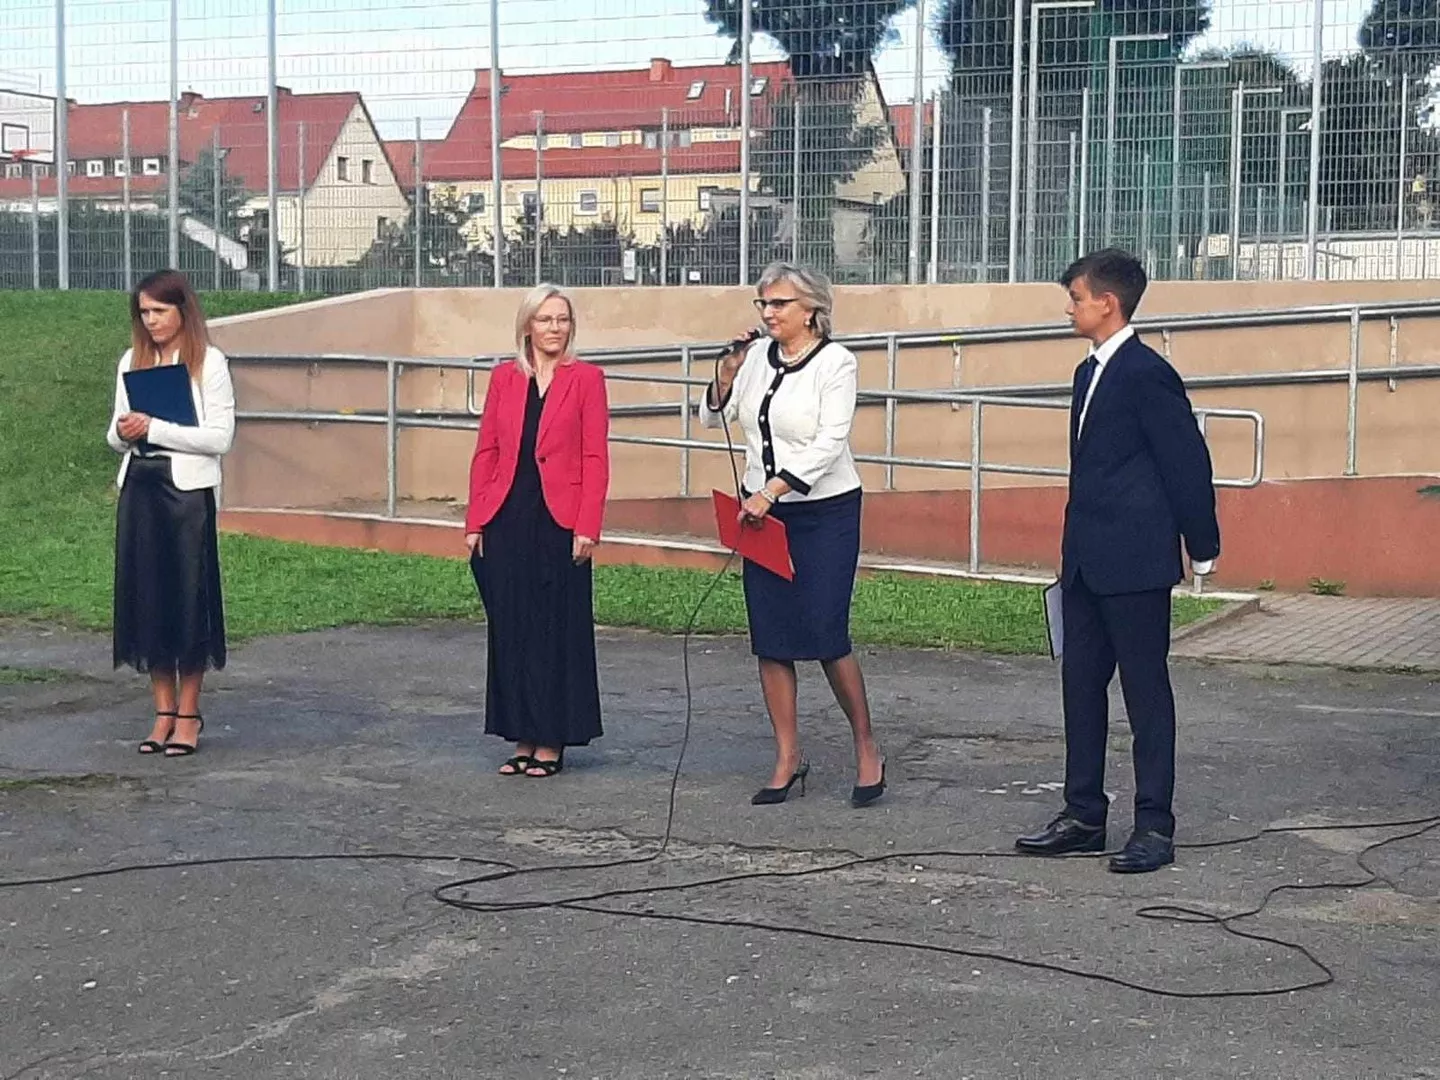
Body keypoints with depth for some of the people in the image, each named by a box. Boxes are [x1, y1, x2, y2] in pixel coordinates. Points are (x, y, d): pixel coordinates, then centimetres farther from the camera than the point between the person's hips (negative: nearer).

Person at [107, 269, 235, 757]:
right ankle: (164, 710, 14)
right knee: (145, 596, 5)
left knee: (188, 596, 0)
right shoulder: (132, 361, 11)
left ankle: (188, 712, 11)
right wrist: (122, 433, -9)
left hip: (188, 491, -5)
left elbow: (220, 437, -11)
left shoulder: (209, 363, -4)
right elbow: (115, 435, 15)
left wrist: (154, 429, -16)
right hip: (138, 488, 5)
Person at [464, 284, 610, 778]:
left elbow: (596, 458, -4)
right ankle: (522, 740, 17)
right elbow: (486, 451, 9)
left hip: (558, 522, -3)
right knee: (510, 630, 7)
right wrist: (475, 523, 3)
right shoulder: (504, 377, 9)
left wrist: (587, 527, -11)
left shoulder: (586, 378, 0)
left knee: (556, 630, 3)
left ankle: (551, 743, 11)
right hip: (506, 520, 4)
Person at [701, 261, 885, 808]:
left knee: (826, 637, -7)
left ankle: (867, 751, 11)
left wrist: (771, 491, -23)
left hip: (825, 512, -5)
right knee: (769, 639, 5)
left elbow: (829, 444, -18)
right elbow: (713, 417, 10)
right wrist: (728, 371, -7)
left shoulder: (836, 362, -10)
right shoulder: (758, 355, 4)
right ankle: (788, 758, 15)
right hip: (762, 511, 5)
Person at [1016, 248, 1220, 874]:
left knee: (1145, 691, -1)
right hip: (1087, 563, 9)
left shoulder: (1148, 373, -14)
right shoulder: (1091, 374, 15)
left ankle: (1155, 827, 7)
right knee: (1080, 684, 12)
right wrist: (1076, 552, 20)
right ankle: (1084, 816, 20)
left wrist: (1202, 549, -8)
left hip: (1135, 564, -9)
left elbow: (1188, 461, -13)